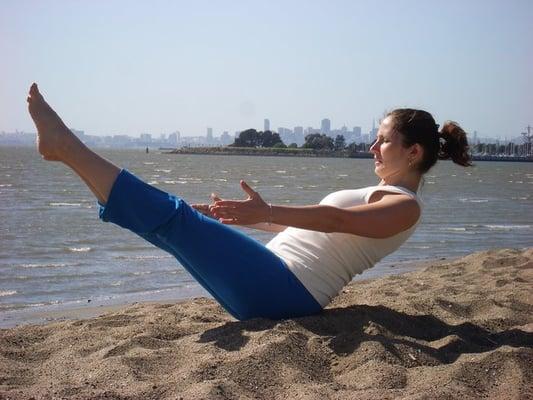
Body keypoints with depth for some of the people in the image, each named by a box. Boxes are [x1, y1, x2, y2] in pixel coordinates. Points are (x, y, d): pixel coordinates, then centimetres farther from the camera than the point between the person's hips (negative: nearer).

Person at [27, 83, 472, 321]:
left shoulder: (405, 206, -4)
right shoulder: (378, 194, 26)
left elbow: (336, 221, -21)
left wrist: (267, 212, -32)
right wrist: (248, 218, 23)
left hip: (283, 289, -9)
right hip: (269, 278, 9)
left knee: (177, 217, -16)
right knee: (172, 223, 5)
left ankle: (67, 146, -14)